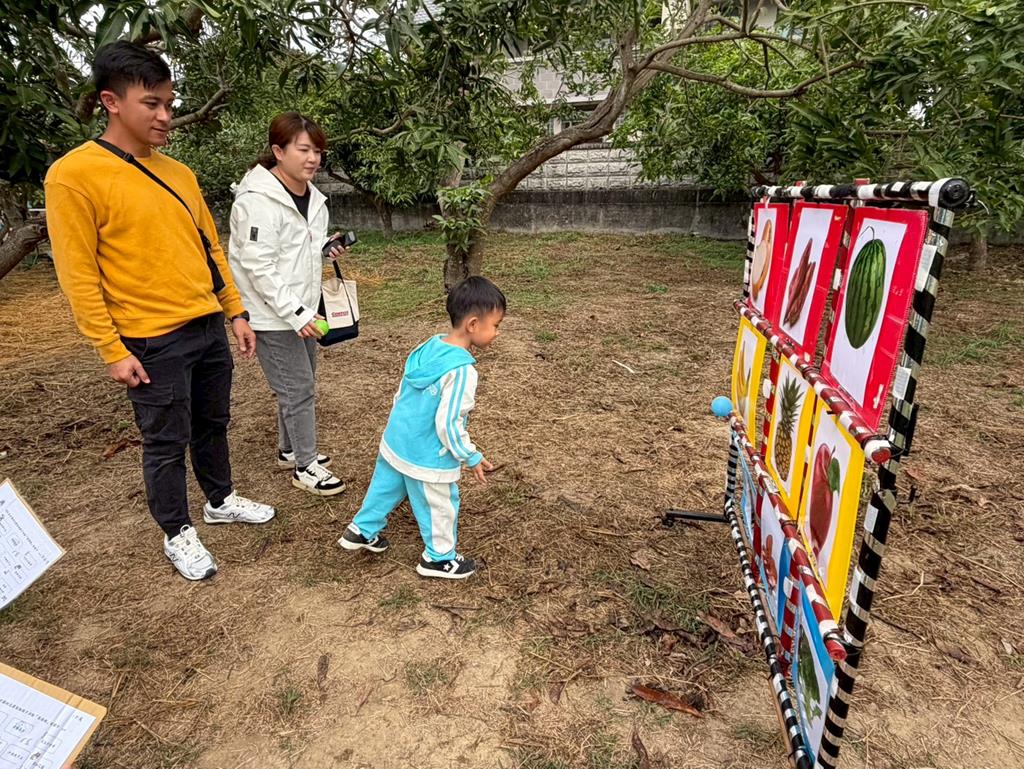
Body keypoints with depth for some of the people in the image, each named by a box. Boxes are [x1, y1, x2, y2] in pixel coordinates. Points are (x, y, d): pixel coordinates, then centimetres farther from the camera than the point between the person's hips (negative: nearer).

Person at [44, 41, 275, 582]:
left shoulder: (178, 173, 8)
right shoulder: (74, 175, -10)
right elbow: (78, 277, -11)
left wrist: (235, 312, 10)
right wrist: (112, 351, -13)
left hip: (209, 327, 6)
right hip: (153, 342, -6)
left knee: (212, 424, 19)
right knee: (166, 442, 7)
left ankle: (221, 501, 39)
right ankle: (177, 533, 27)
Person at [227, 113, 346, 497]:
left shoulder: (312, 195, 7)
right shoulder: (257, 200, -20)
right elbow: (259, 267, -22)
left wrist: (327, 248, 2)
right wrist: (295, 312, -24)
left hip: (301, 309, 9)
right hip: (273, 314, -9)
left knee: (301, 384, 18)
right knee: (298, 389, -2)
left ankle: (290, 450, 36)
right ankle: (306, 466, 14)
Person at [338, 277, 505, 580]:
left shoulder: (429, 346, -3)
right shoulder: (462, 370, -28)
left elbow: (400, 394, 7)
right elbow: (448, 423, -26)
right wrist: (472, 458, -13)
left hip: (395, 442, 8)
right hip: (428, 458, -8)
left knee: (386, 486, 28)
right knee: (440, 507, 14)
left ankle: (362, 530, 47)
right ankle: (439, 558, 35)